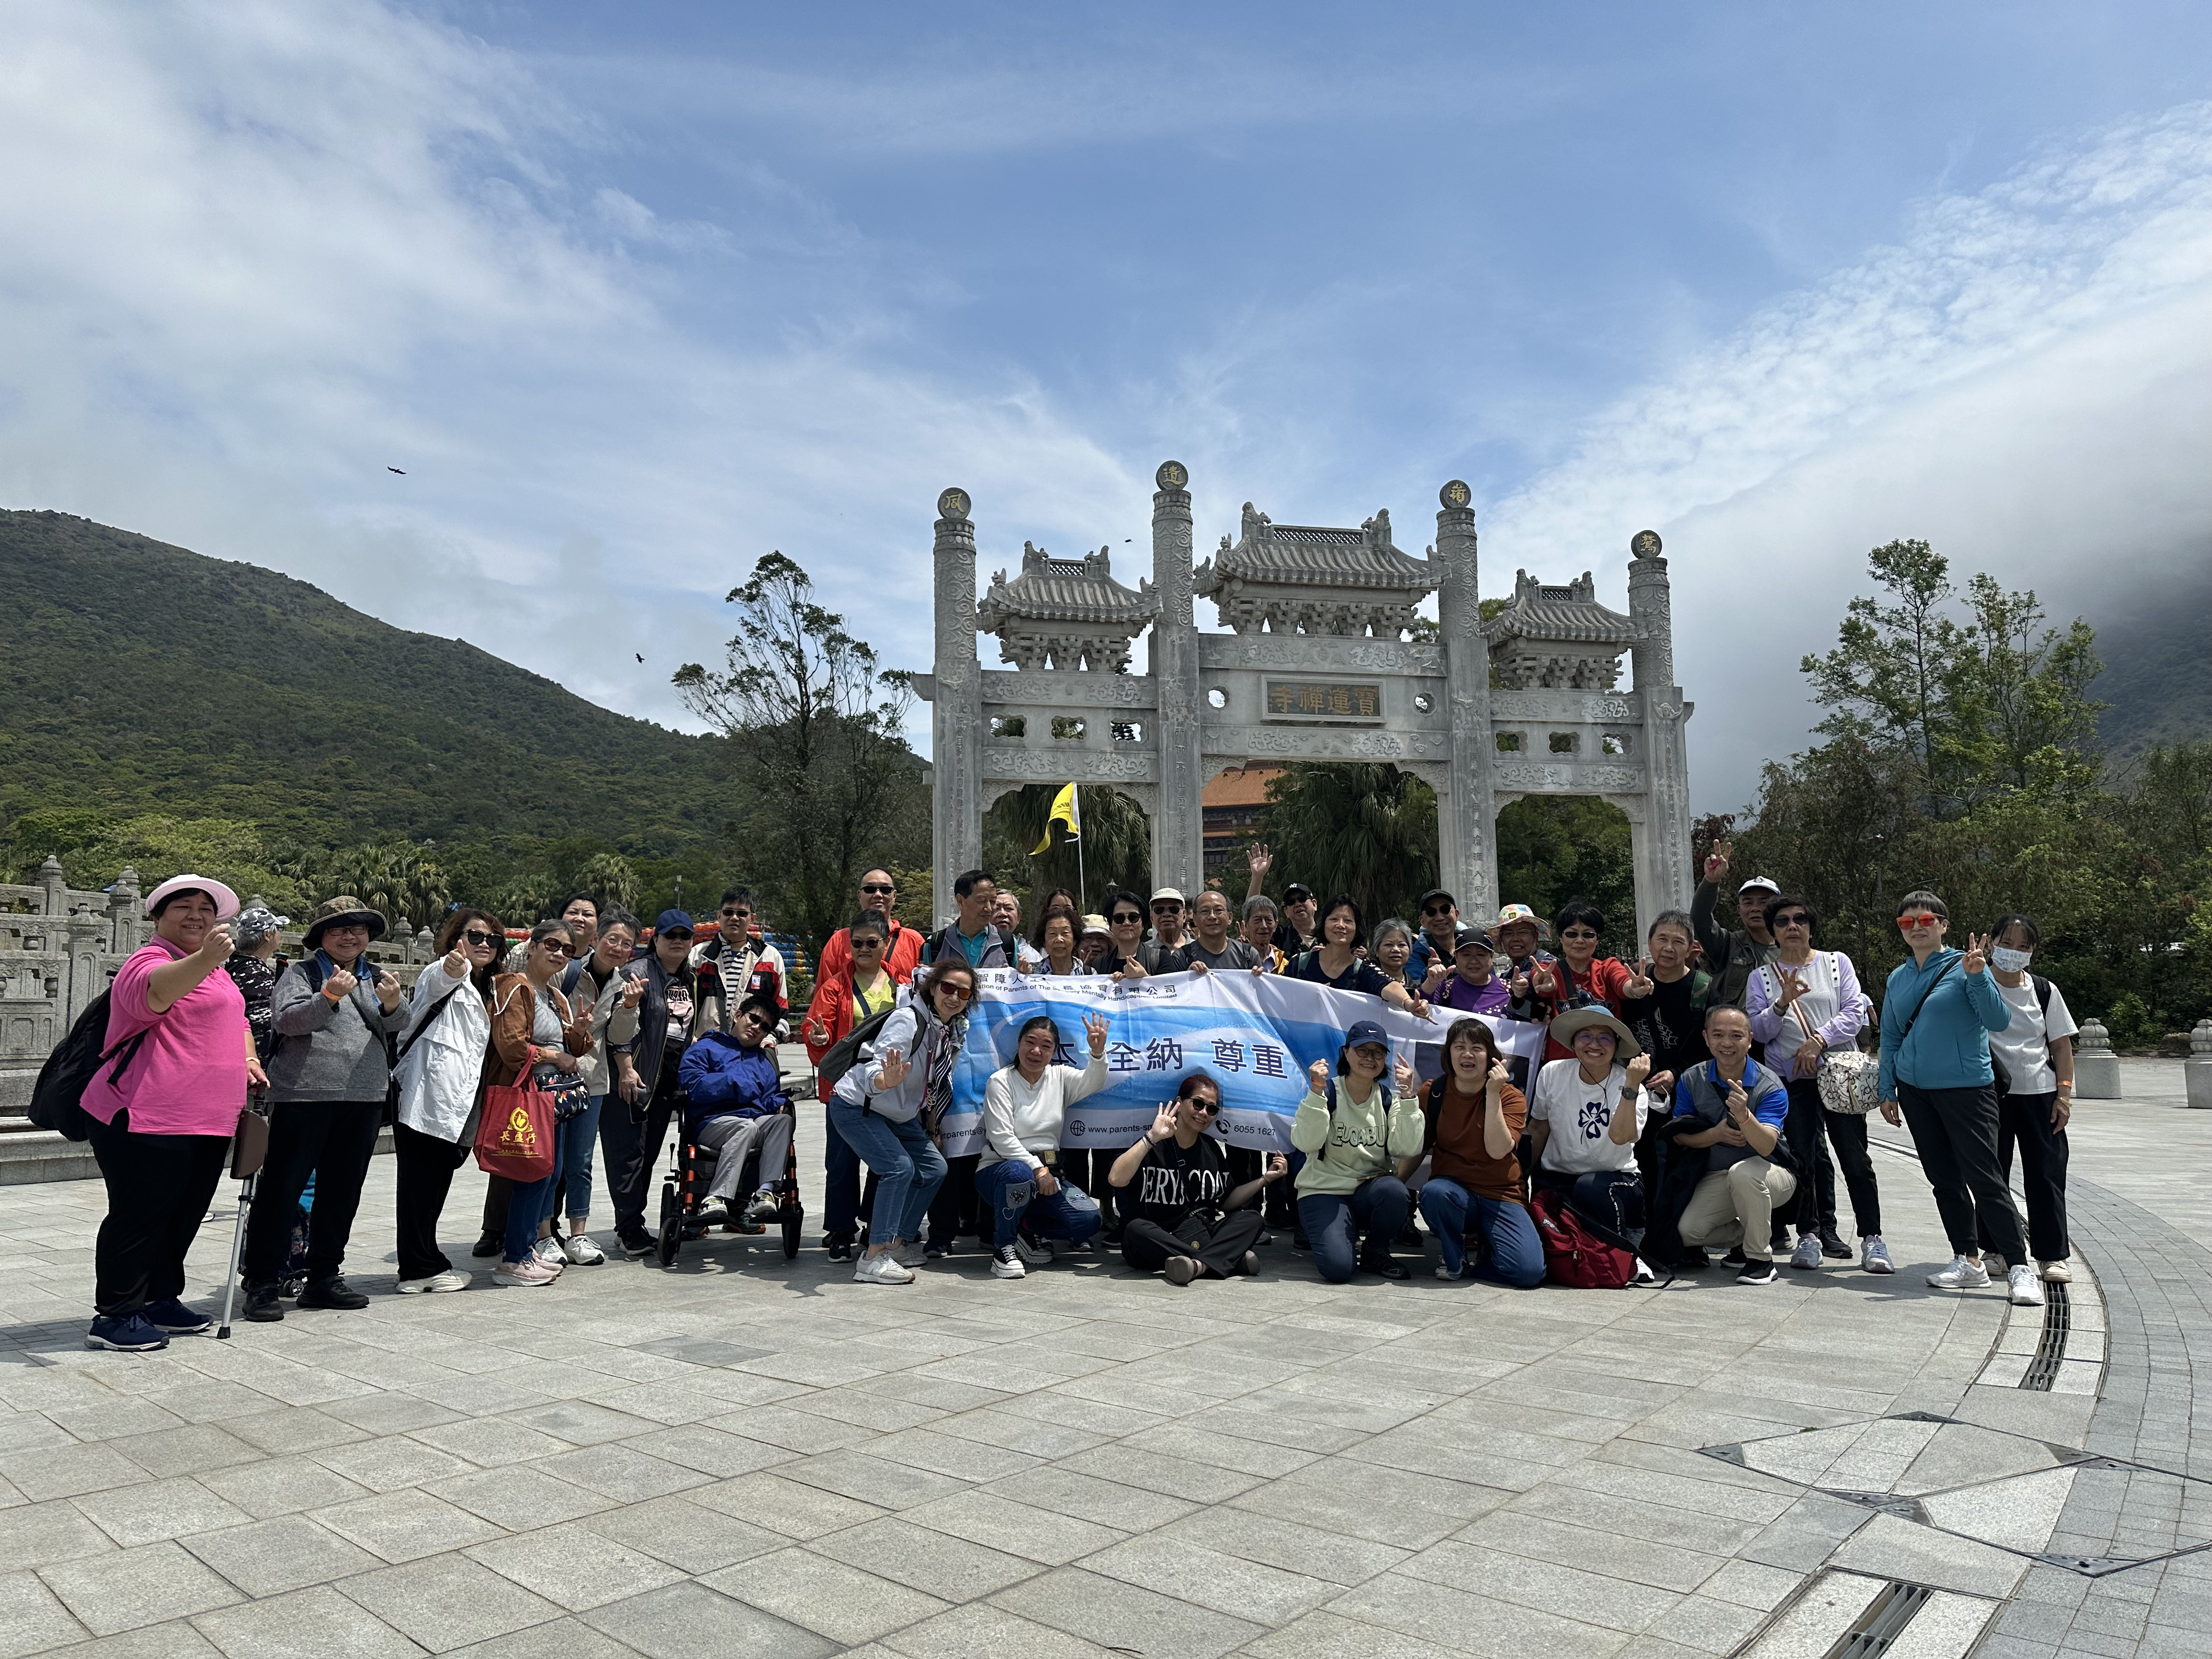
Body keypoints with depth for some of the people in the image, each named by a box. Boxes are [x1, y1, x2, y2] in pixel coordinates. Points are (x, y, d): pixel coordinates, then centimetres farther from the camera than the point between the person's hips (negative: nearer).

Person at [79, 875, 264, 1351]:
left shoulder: (215, 971, 21)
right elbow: (154, 991, -36)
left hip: (208, 1123, 9)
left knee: (185, 1215, 16)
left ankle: (161, 1301, 29)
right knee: (139, 1217, -3)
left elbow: (236, 1017, 36)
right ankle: (114, 1316, 8)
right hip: (147, 1120, -9)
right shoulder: (151, 960, -11)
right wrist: (205, 958, -54)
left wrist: (247, 1056, 17)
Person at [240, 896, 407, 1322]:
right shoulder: (302, 972, 2)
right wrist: (330, 996, -27)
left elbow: (396, 1024, 5)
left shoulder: (375, 976, 15)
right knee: (282, 1188, -2)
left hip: (364, 1098, 5)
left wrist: (392, 1004, -17)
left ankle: (322, 1278, 22)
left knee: (342, 1191, 11)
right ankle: (261, 1284, 6)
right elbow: (286, 1020, -11)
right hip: (302, 1095, -5)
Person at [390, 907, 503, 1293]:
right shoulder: (441, 977, -3)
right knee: (420, 1184, -5)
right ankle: (420, 1269, -1)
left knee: (435, 1184, 14)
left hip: (454, 1107, 9)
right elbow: (438, 979, -30)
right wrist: (452, 967, -52)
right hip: (427, 1099, -9)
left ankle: (425, 1264, 22)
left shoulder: (483, 993, 24)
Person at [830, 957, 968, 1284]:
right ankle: (873, 1258, -17)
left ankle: (898, 1243, 17)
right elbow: (874, 1073, -35)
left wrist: (931, 1126, 15)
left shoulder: (956, 1031, -2)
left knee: (934, 1168, 5)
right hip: (855, 1106, -9)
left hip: (899, 1114, 9)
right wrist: (888, 1080, -57)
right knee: (899, 1167, -22)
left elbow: (939, 1082, 13)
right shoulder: (907, 1019, -27)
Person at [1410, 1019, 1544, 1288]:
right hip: (1452, 1189, 1)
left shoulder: (1511, 1097, -4)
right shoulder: (1433, 1094, 1)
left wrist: (1493, 1095, -23)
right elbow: (1417, 1150, 6)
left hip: (1499, 1195, -1)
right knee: (1434, 1192, -37)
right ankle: (1452, 1255, -4)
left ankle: (1478, 1242, 10)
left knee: (1529, 1272, -24)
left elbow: (1498, 1150, -20)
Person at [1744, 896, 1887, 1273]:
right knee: (1803, 1160, 0)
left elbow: (1854, 1014, 0)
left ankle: (1872, 1239, 2)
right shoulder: (1761, 978, 10)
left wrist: (1818, 1039, -14)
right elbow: (1759, 1032, 2)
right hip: (1792, 1081, 1)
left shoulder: (1837, 963, 9)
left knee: (1855, 1158, -4)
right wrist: (1783, 1003, -15)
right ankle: (1810, 1236, 9)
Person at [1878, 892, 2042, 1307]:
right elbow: (1890, 1037, 16)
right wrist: (1887, 1089, 13)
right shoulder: (1898, 978, 11)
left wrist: (1977, 978, -28)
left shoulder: (1964, 966, -6)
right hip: (1915, 1089, 6)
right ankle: (1968, 1261, 19)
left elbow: (1999, 1020, -15)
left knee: (1984, 1177, -9)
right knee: (1943, 1178, 10)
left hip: (1966, 1086, -6)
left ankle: (2020, 1269, -2)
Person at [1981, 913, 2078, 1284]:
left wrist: (2064, 1094, 0)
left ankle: (2052, 1256, 10)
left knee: (2046, 1175, 2)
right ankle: (1996, 1250, 14)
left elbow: (2062, 1045, 8)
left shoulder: (2044, 991, 6)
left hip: (2040, 1094, 2)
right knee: (1991, 1174, 3)